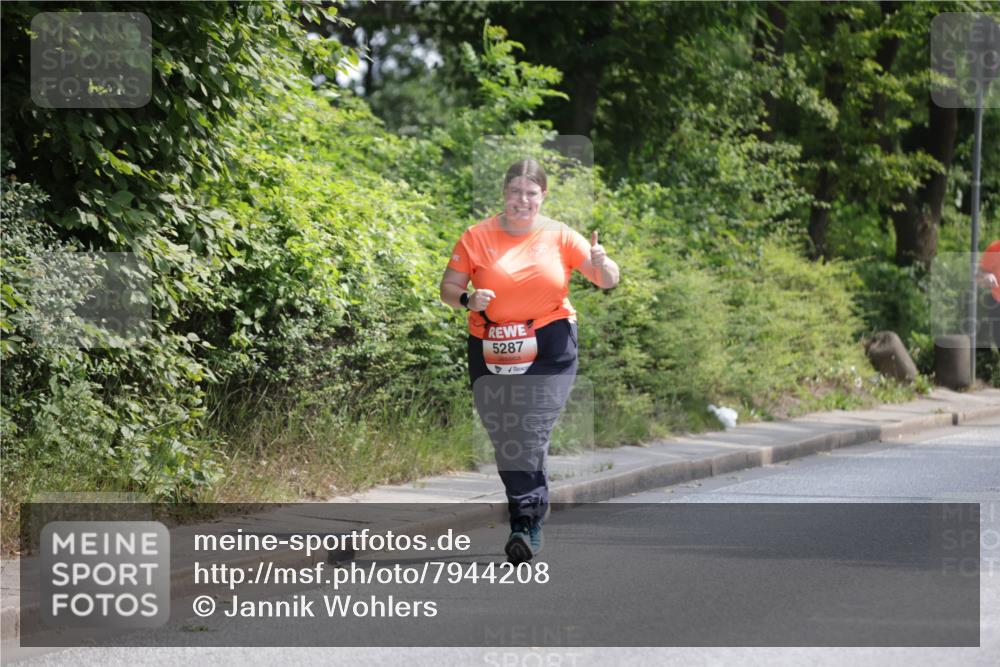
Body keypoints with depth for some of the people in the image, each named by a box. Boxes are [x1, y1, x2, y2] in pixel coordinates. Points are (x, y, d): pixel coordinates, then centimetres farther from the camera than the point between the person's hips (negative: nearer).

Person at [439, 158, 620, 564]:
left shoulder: (559, 237, 4)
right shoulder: (478, 237, 4)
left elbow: (608, 281, 5)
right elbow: (448, 288, 7)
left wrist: (601, 264, -18)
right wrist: (467, 299, -15)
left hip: (549, 350, -2)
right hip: (491, 350, 2)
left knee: (532, 436, -12)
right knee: (505, 440, 3)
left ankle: (526, 525, -13)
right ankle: (529, 521, 16)